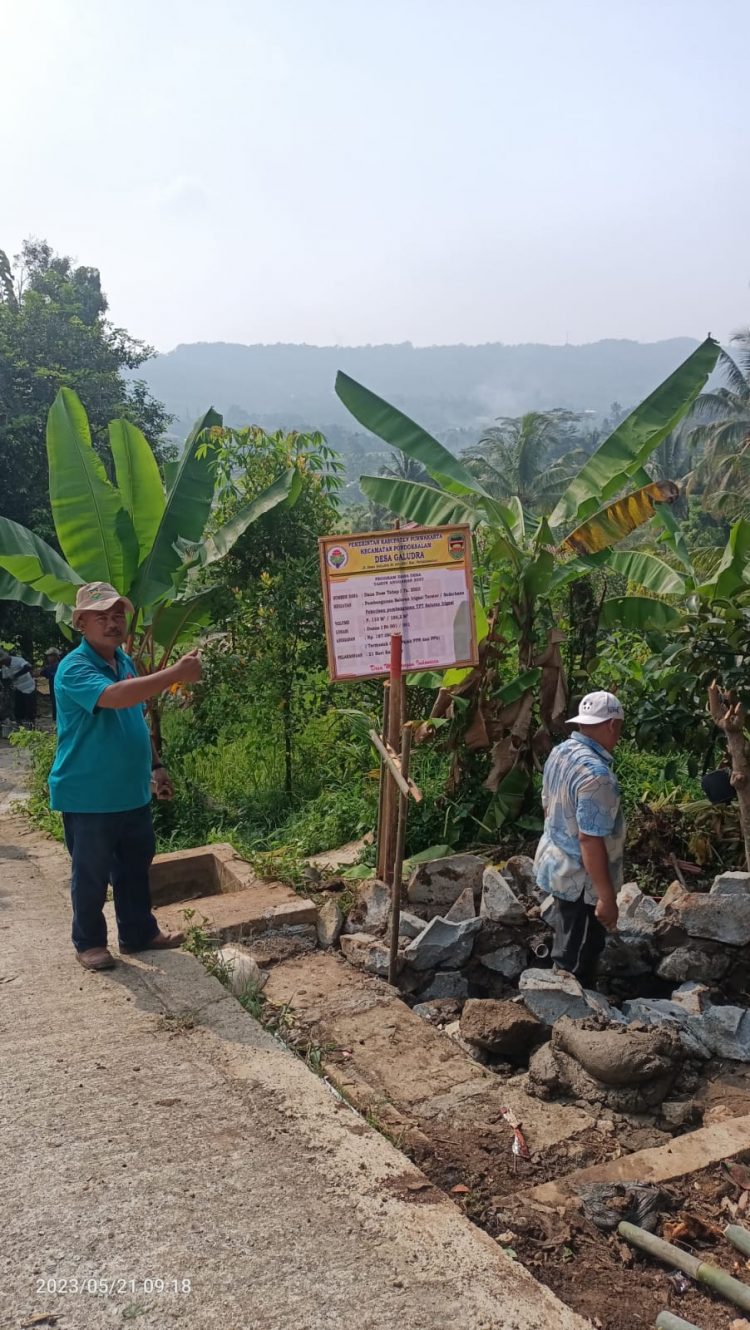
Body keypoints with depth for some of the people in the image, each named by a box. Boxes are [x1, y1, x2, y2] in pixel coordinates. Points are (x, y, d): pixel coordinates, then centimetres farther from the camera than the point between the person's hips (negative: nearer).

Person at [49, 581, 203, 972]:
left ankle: (139, 932, 31)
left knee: (135, 865, 17)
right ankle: (89, 943, 23)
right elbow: (115, 697, -39)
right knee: (92, 873, 6)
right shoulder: (74, 668, -19)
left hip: (131, 791, 8)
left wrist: (155, 765, 17)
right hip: (88, 796, -8)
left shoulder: (125, 662, 8)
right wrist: (175, 674, -41)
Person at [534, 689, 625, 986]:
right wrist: (607, 896, -23)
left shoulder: (559, 752, -1)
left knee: (566, 946, 28)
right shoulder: (596, 774, -30)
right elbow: (590, 841, -29)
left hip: (555, 863, 9)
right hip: (581, 879, -9)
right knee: (577, 961, 8)